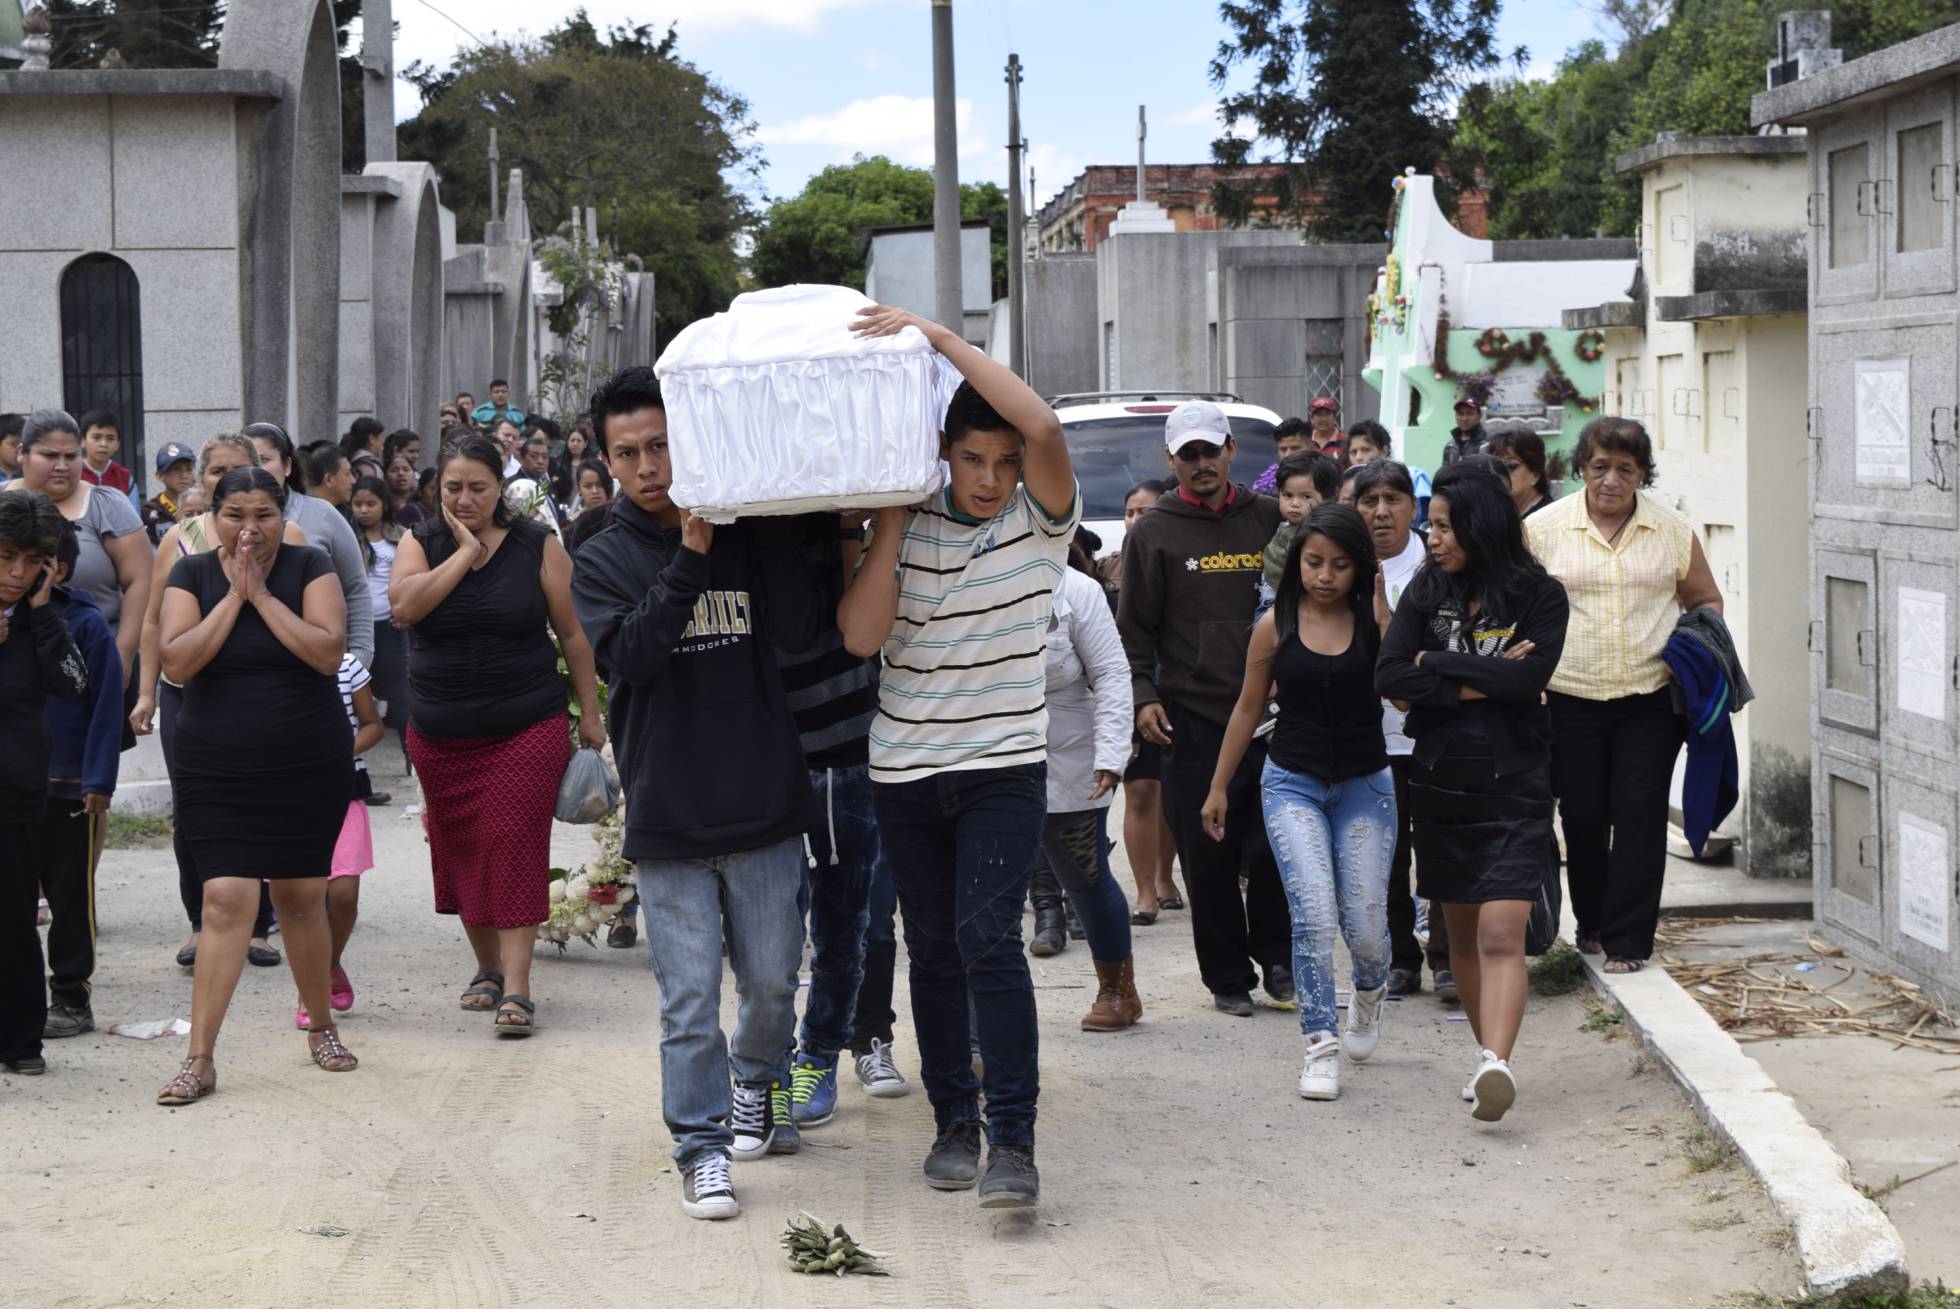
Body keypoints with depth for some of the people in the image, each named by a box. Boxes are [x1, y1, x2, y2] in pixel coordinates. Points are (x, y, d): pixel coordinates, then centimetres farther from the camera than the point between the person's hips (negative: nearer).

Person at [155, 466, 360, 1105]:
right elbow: (176, 663, -13)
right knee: (226, 900, -10)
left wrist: (262, 595, -17)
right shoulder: (192, 575, 0)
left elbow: (328, 652, -16)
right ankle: (200, 1059, -9)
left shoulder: (309, 568, -2)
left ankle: (321, 1027, 30)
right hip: (216, 774, 0)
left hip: (309, 766, 0)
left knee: (302, 900, 9)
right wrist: (233, 596, -15)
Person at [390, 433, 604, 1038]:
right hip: (440, 733, 3)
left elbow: (572, 632, 4)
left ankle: (516, 987, -10)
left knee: (514, 847, -10)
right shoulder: (422, 543, 3)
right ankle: (487, 966, 27)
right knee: (461, 850, 9)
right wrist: (466, 552, -15)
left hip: (527, 727, -3)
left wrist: (590, 713, 3)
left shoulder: (537, 546, 0)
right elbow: (404, 605, -16)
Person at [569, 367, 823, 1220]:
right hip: (667, 820, -1)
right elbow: (629, 654, -15)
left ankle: (758, 1084, 39)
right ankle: (703, 1145, 8)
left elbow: (800, 630, -11)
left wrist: (750, 522, -15)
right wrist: (691, 554, -20)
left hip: (764, 805, 1)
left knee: (772, 981, 13)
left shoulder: (748, 537, 3)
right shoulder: (604, 563, 2)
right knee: (690, 998, -2)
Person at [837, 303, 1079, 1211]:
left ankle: (1013, 1139, -14)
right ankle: (954, 1122, 21)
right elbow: (860, 633, -10)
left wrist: (939, 338, -22)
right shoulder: (907, 529, 1)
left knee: (989, 941, -15)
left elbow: (1043, 426, -24)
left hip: (1004, 768, -3)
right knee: (933, 950, 9)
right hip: (904, 771, 3)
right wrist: (891, 519, -12)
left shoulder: (1043, 522, -4)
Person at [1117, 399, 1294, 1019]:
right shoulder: (1154, 533, 5)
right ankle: (1227, 976, 11)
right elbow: (1134, 627, 5)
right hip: (1192, 718, -1)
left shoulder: (1270, 519, 11)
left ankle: (1277, 959, 15)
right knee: (1209, 857, 1)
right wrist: (1143, 695, -7)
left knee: (1273, 847, -3)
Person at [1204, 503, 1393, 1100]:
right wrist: (1219, 786, 13)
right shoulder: (1276, 625, -1)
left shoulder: (1375, 621, -2)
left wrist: (1381, 602, -19)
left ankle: (1370, 993, 36)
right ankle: (1320, 1045, -11)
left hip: (1364, 785, 0)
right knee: (1313, 913, -17)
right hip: (1293, 784, 0)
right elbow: (1248, 707, 9)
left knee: (1365, 928, 1)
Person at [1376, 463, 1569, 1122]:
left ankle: (1496, 1065, -26)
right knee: (1462, 933, 12)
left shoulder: (1539, 595, -3)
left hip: (1514, 788, -4)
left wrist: (1440, 663, -10)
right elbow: (1389, 676, -6)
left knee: (1502, 936, -14)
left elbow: (1530, 677, -17)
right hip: (1441, 784, 4)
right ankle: (1487, 1053, 24)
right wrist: (1481, 685, -11)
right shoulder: (1427, 591, 5)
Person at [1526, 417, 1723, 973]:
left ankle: (1628, 938, 2)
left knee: (1640, 815, -3)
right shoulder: (1544, 527, 1)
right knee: (1582, 815, 5)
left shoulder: (1673, 529, 5)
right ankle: (1592, 922, 25)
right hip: (1571, 697, 0)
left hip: (1651, 698, 0)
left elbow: (1705, 600, 15)